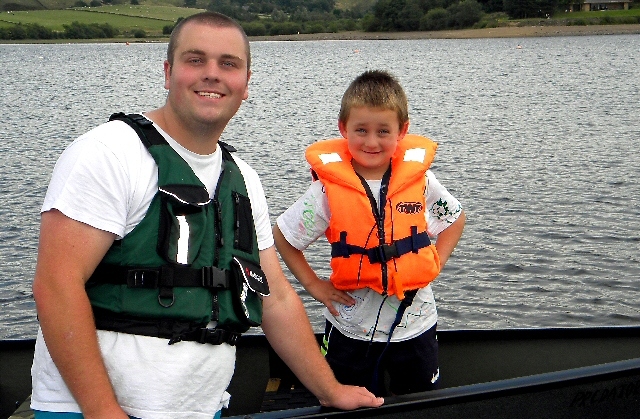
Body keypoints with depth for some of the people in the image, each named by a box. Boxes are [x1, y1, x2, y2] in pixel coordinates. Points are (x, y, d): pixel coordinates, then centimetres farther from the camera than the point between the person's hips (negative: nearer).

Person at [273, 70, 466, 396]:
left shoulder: (420, 179, -8)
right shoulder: (328, 188, -13)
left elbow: (455, 219, 10)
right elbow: (281, 235, -3)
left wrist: (435, 264, 0)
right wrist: (315, 286, -5)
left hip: (415, 324, 2)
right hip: (352, 328, -1)